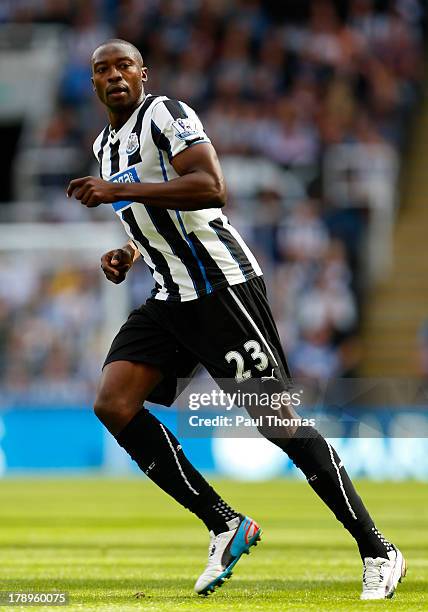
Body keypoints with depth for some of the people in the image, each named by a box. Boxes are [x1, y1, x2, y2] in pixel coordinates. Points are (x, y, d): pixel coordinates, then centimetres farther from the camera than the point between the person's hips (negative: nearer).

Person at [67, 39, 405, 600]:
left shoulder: (164, 113, -9)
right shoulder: (105, 144, 19)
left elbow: (210, 189, -25)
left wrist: (119, 191, -24)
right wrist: (129, 256, 13)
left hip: (220, 285, -9)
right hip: (169, 300, 9)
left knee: (277, 421, -9)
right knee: (112, 403, -9)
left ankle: (378, 551, 0)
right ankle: (225, 526, -3)